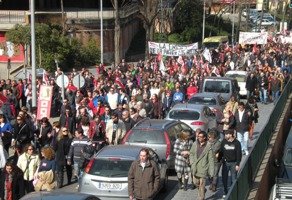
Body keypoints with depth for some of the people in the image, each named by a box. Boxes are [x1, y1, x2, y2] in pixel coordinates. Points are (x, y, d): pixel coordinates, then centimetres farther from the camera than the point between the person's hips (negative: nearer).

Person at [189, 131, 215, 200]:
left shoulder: (208, 146, -9)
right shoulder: (195, 144, 2)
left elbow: (211, 159, -8)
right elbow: (191, 153, 15)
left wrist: (211, 171, -10)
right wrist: (192, 162, 1)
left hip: (203, 168, -5)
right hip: (195, 167, 5)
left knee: (202, 184, -2)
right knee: (196, 182, 14)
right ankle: (202, 191, 42)